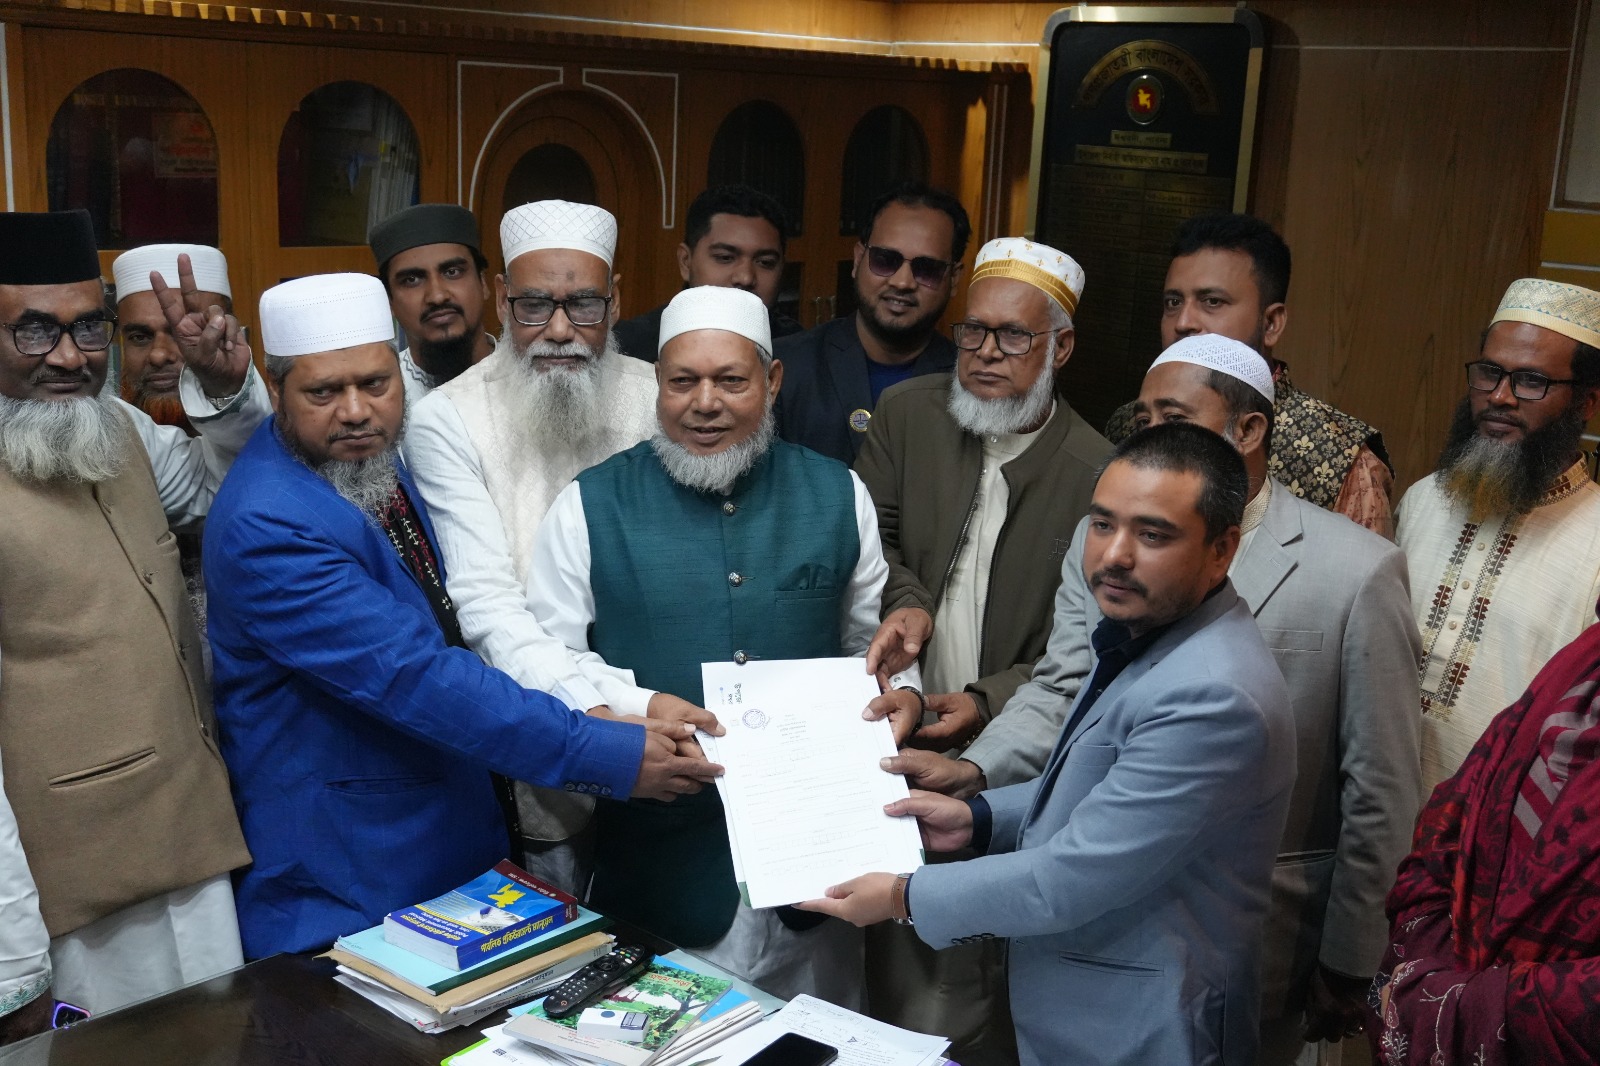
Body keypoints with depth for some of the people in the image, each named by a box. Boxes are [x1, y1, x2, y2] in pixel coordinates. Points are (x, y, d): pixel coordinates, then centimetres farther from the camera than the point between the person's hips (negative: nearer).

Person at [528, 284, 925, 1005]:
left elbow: (872, 634, 12)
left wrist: (900, 690, -8)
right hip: (659, 856, -2)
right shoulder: (590, 506, -3)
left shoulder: (836, 495, 4)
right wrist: (636, 706, -20)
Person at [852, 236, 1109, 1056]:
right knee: (894, 973, 11)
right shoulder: (907, 412, 2)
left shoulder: (1095, 471, -8)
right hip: (894, 742, 3)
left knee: (962, 991, 3)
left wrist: (988, 703, -15)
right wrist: (902, 600, -13)